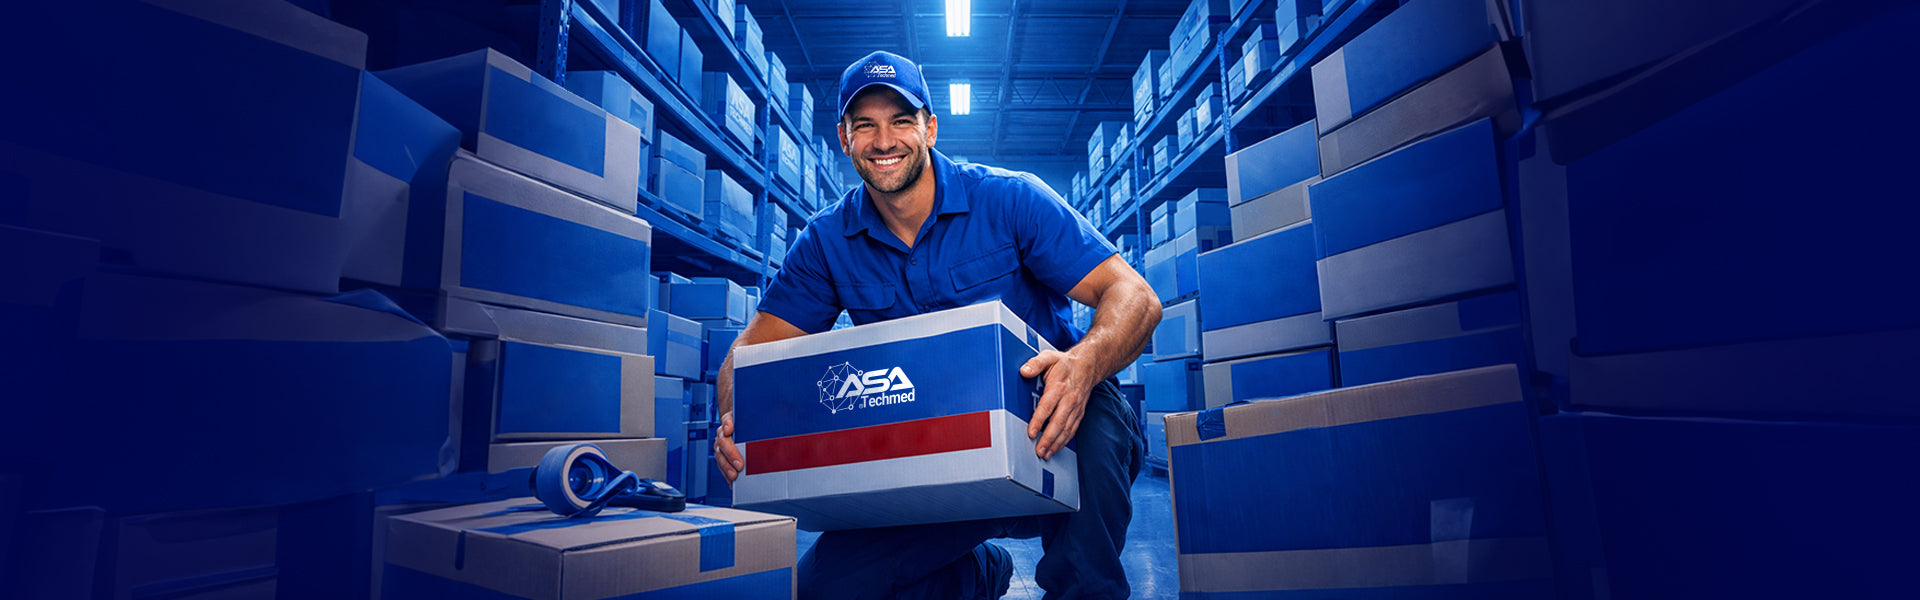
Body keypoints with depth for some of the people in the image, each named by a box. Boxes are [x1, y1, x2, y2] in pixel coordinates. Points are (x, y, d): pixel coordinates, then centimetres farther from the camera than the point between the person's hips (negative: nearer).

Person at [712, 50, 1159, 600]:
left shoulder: (1011, 199, -10)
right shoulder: (826, 242, 1)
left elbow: (1134, 298, -16)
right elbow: (755, 347, 2)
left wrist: (1084, 363, -38)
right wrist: (734, 419, -21)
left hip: (1042, 434, -3)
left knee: (1092, 428, -36)